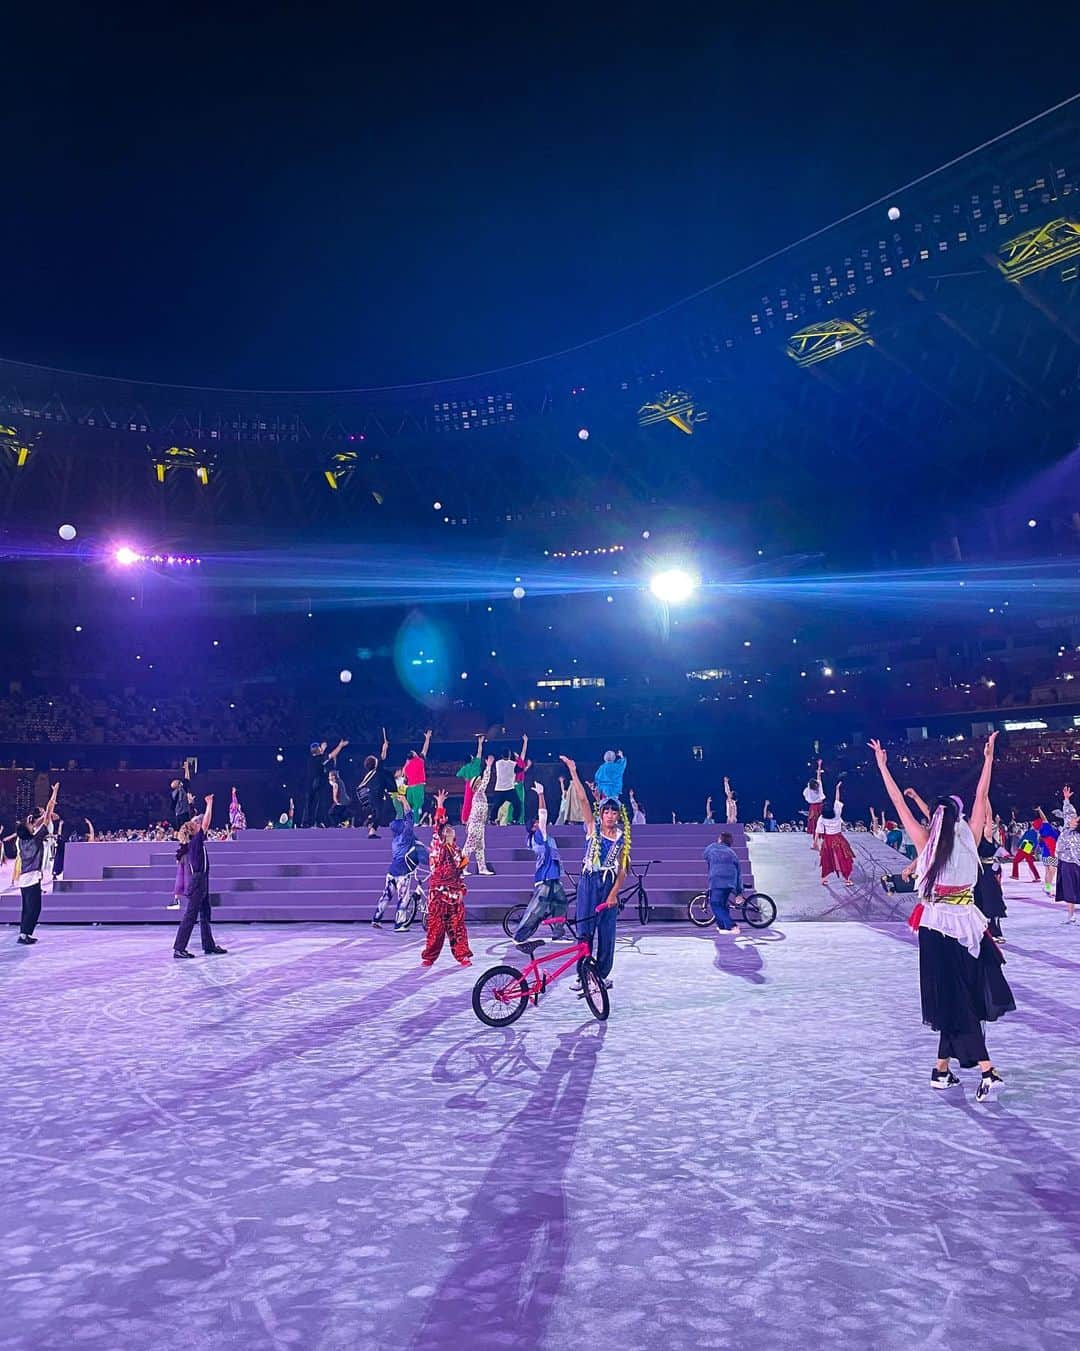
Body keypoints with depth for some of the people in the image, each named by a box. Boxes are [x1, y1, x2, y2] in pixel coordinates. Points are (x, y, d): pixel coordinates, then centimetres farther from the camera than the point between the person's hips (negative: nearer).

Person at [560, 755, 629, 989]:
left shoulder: (622, 838, 4)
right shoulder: (593, 828, 0)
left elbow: (622, 870, 2)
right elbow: (582, 799, -8)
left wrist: (614, 893, -9)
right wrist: (573, 772, -15)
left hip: (610, 885, 1)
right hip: (589, 882, -1)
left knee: (607, 932, 6)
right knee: (584, 930, -1)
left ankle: (602, 974, 19)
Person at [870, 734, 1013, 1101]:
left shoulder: (926, 842, -5)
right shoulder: (970, 839, -1)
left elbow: (899, 804, -2)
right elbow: (982, 797, 7)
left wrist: (882, 765, 4)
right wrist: (988, 759, 14)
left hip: (937, 926, -2)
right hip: (967, 923, 2)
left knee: (954, 999, 1)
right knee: (966, 995, 12)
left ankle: (987, 1070, -9)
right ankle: (941, 1068, 15)